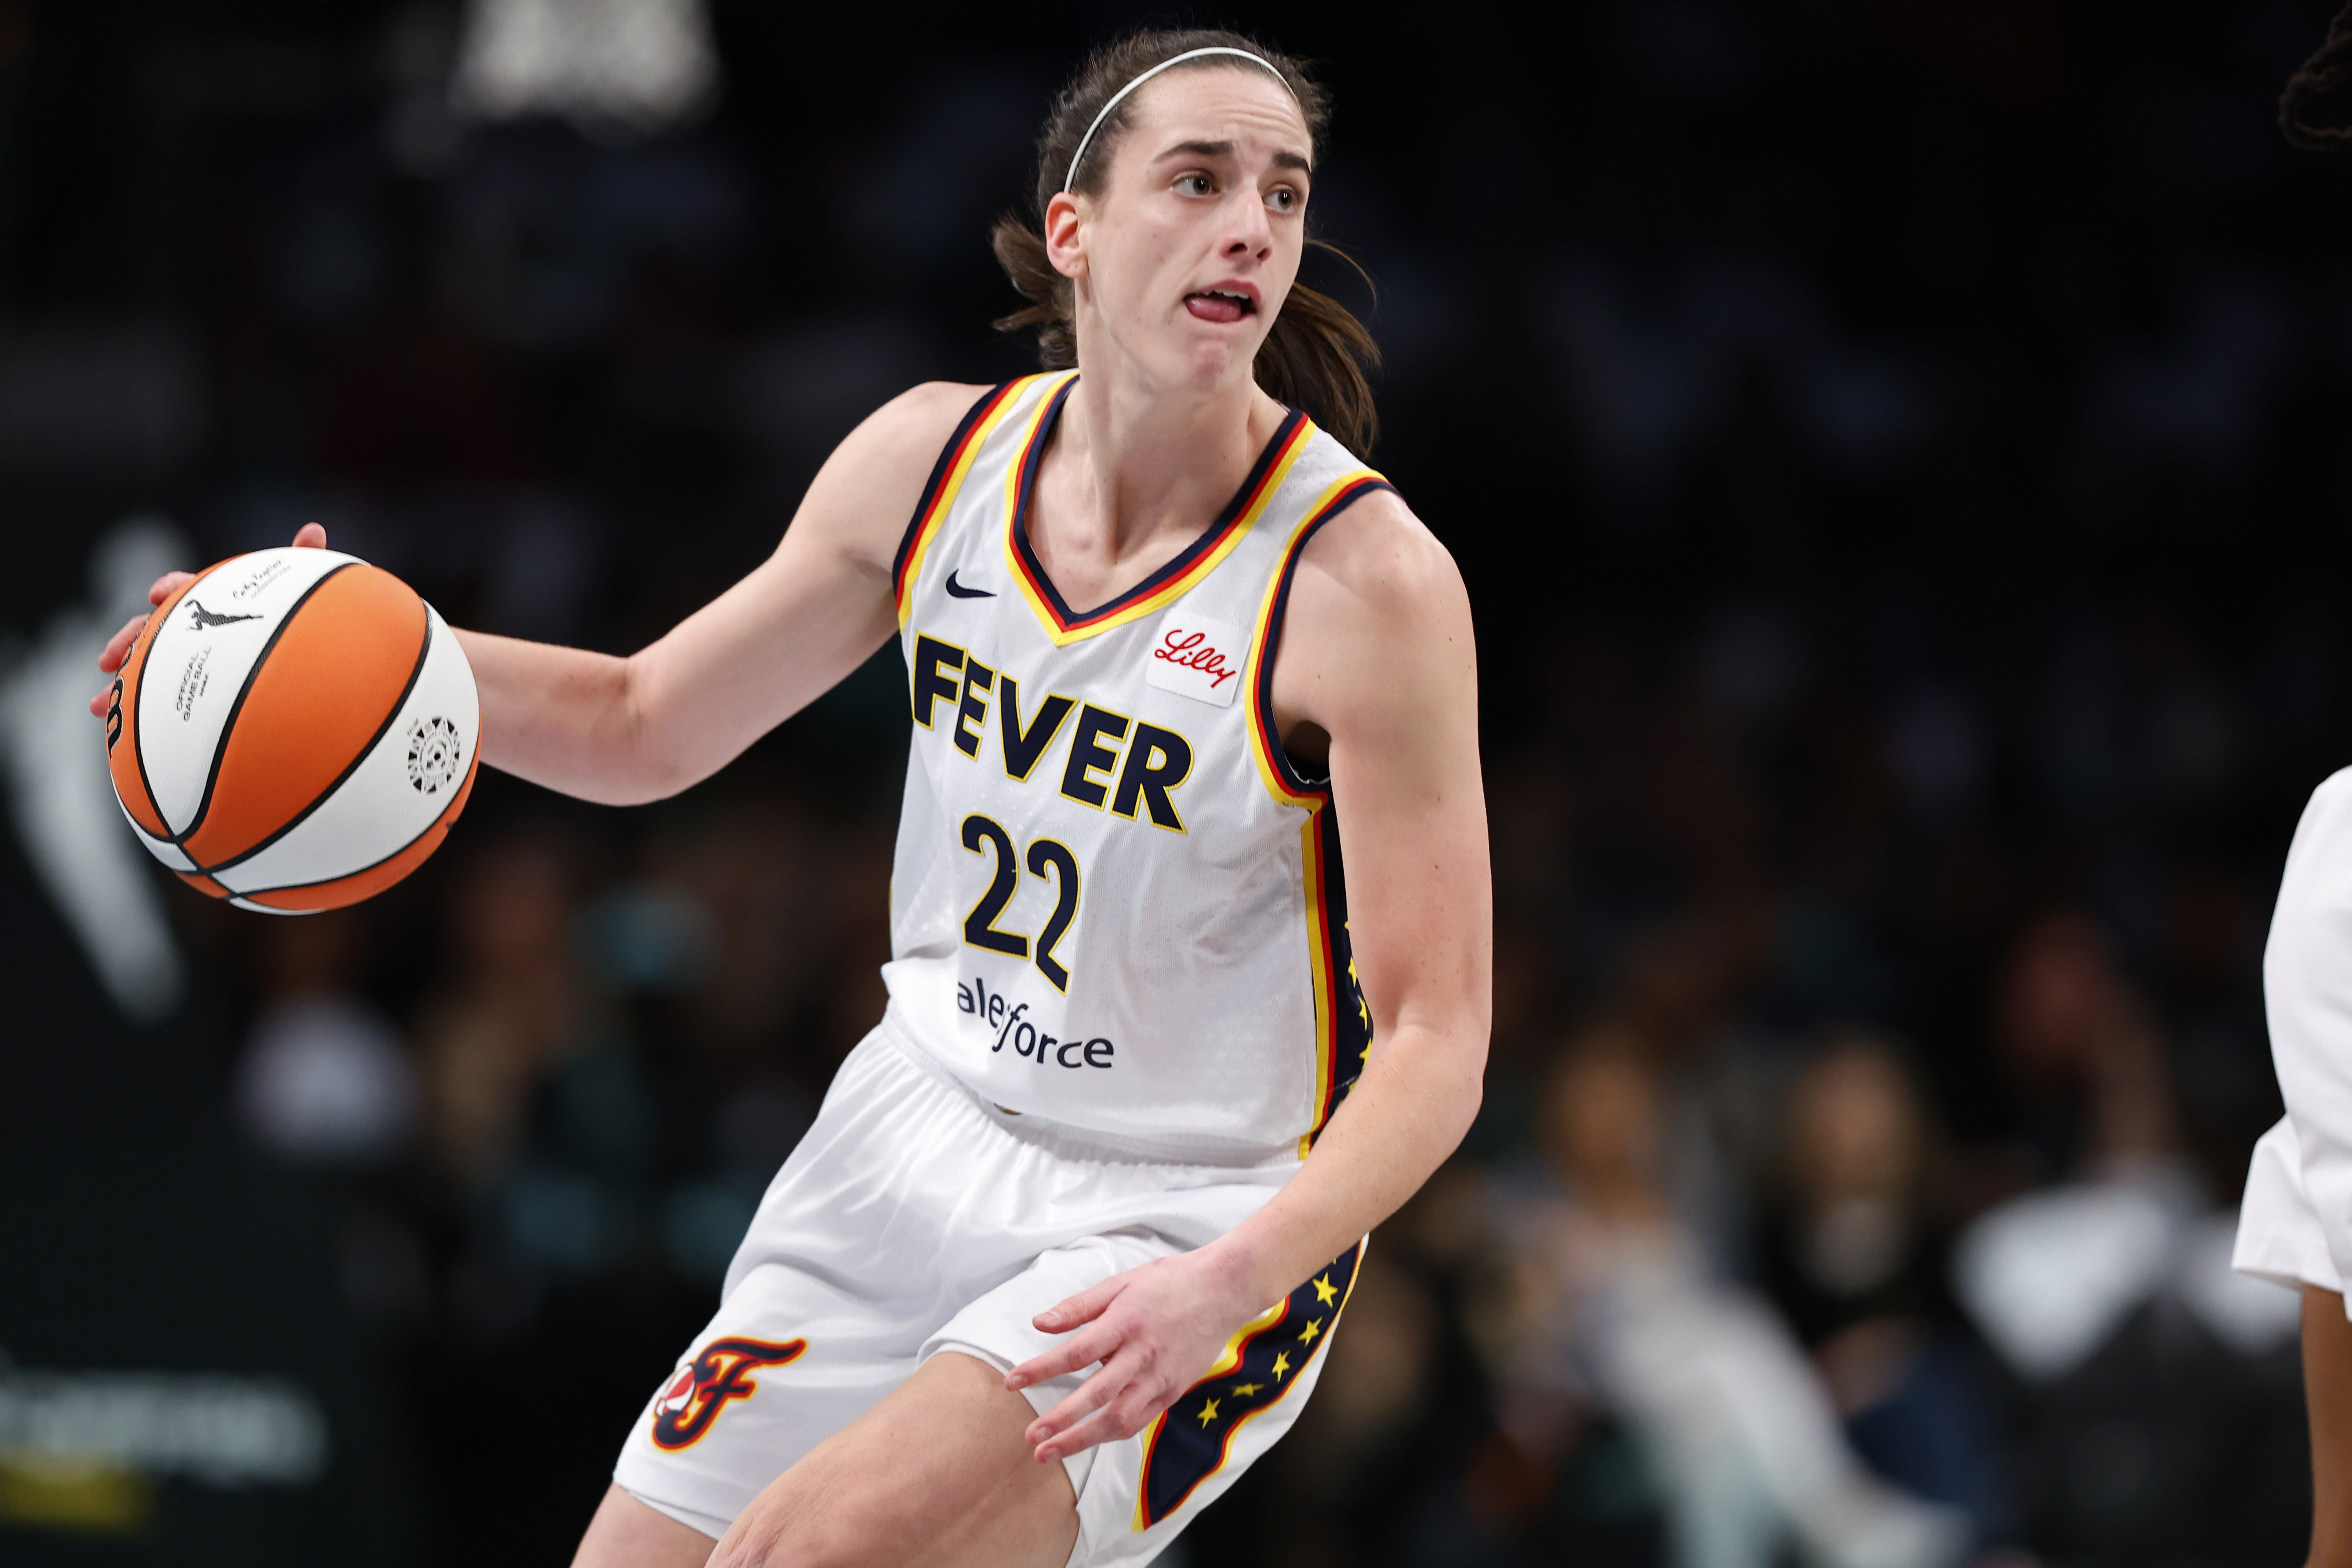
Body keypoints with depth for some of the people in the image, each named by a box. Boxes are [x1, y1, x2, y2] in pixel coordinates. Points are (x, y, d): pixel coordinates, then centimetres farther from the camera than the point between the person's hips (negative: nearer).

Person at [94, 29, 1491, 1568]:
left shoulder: (1370, 581, -20)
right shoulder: (937, 460, -4)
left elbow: (1435, 1044, -20)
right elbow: (645, 724, 10)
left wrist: (1220, 1288, -36)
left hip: (1194, 1221, -6)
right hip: (922, 1140, 6)